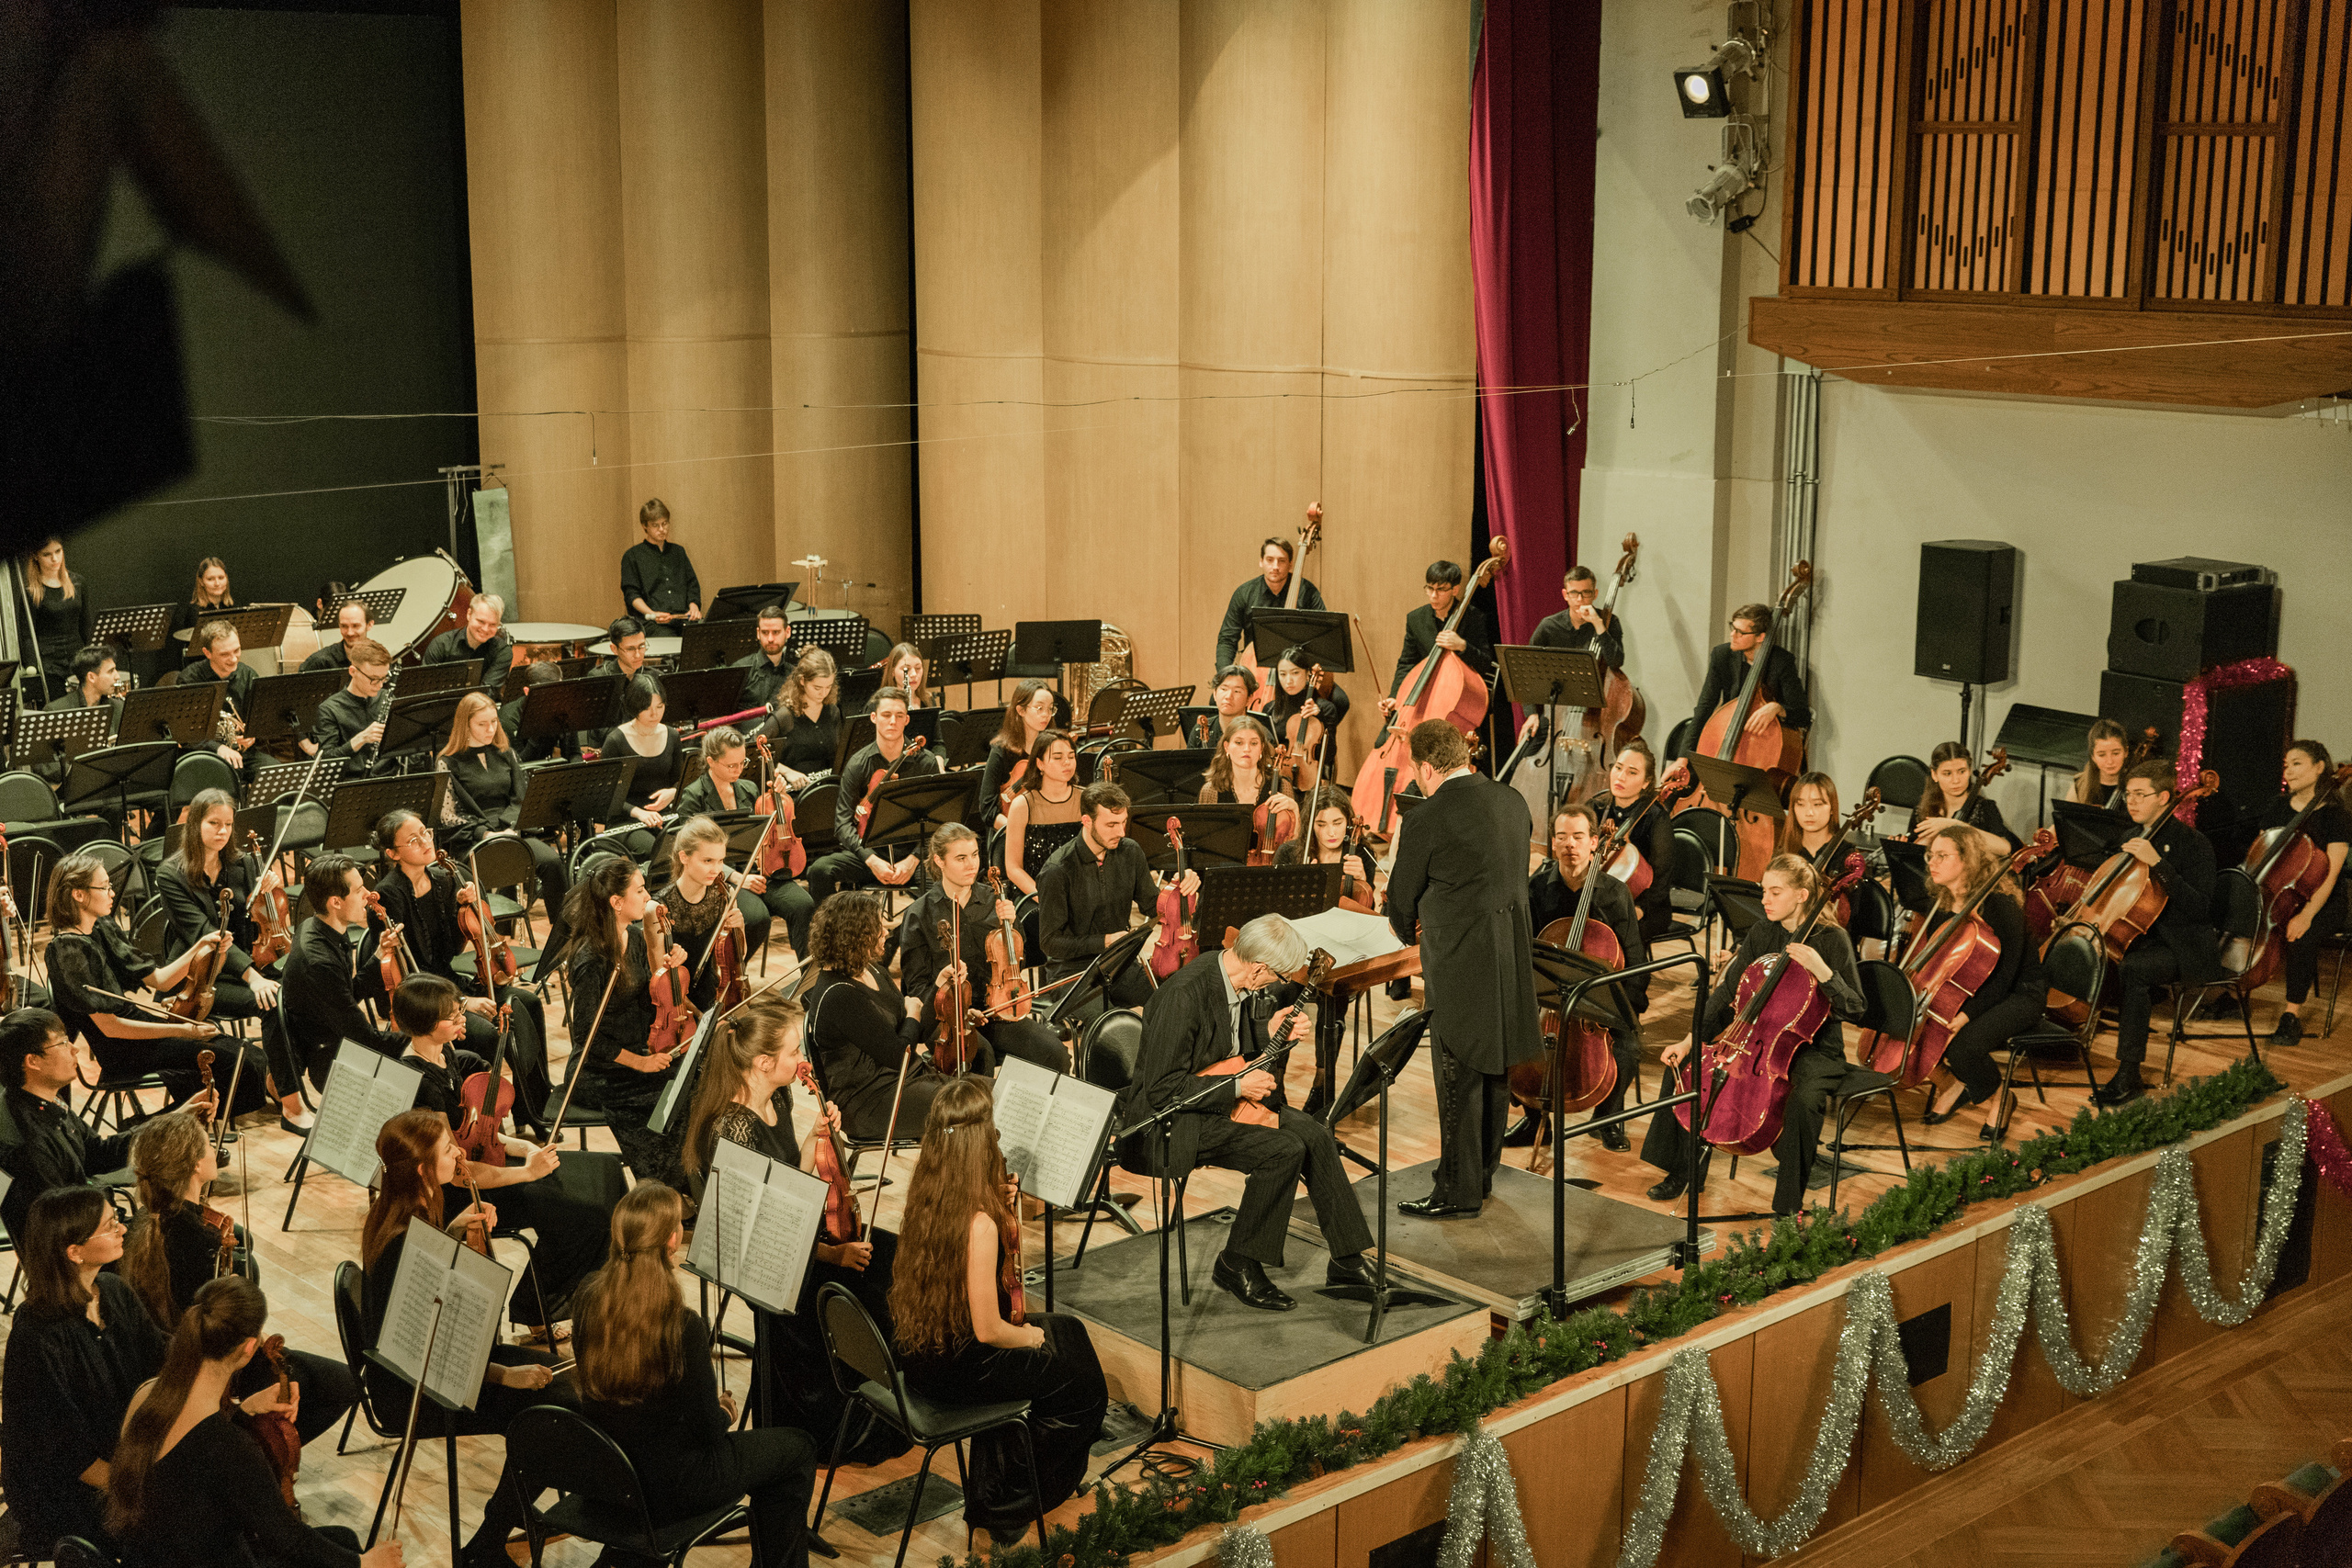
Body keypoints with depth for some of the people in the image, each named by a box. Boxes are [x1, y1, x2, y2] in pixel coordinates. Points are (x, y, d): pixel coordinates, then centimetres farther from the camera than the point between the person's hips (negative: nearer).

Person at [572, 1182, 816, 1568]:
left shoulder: (590, 1300, -10)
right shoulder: (683, 1326, -28)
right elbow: (710, 1431, -17)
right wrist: (725, 1412, 4)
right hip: (665, 1490, -7)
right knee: (798, 1448, 16)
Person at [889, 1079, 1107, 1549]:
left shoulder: (924, 1193, -6)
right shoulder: (980, 1223, -30)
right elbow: (987, 1330, -24)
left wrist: (1000, 1207, -1)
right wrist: (1029, 1337, -5)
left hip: (920, 1355, 8)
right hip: (958, 1369, -8)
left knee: (1067, 1330, 27)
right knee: (1086, 1390, 13)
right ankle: (1001, 1513, 24)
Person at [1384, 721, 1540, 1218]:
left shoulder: (1425, 821, -16)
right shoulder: (1512, 800, 5)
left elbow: (1401, 900, -3)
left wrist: (1408, 931, 20)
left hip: (1460, 960, -7)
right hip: (1512, 951, 7)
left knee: (1458, 1076, 1)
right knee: (1494, 1069, 17)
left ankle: (1458, 1190, 6)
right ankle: (1483, 1172, 30)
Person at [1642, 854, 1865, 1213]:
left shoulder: (1832, 940, -11)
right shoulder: (1761, 934, 4)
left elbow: (1854, 1007, -15)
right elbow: (1727, 994, 4)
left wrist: (1821, 970, -30)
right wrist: (1690, 1039, -6)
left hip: (1814, 1051, -6)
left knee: (1803, 1100, -37)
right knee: (1683, 1066, -7)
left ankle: (1790, 1203, -20)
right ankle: (1688, 1171, 9)